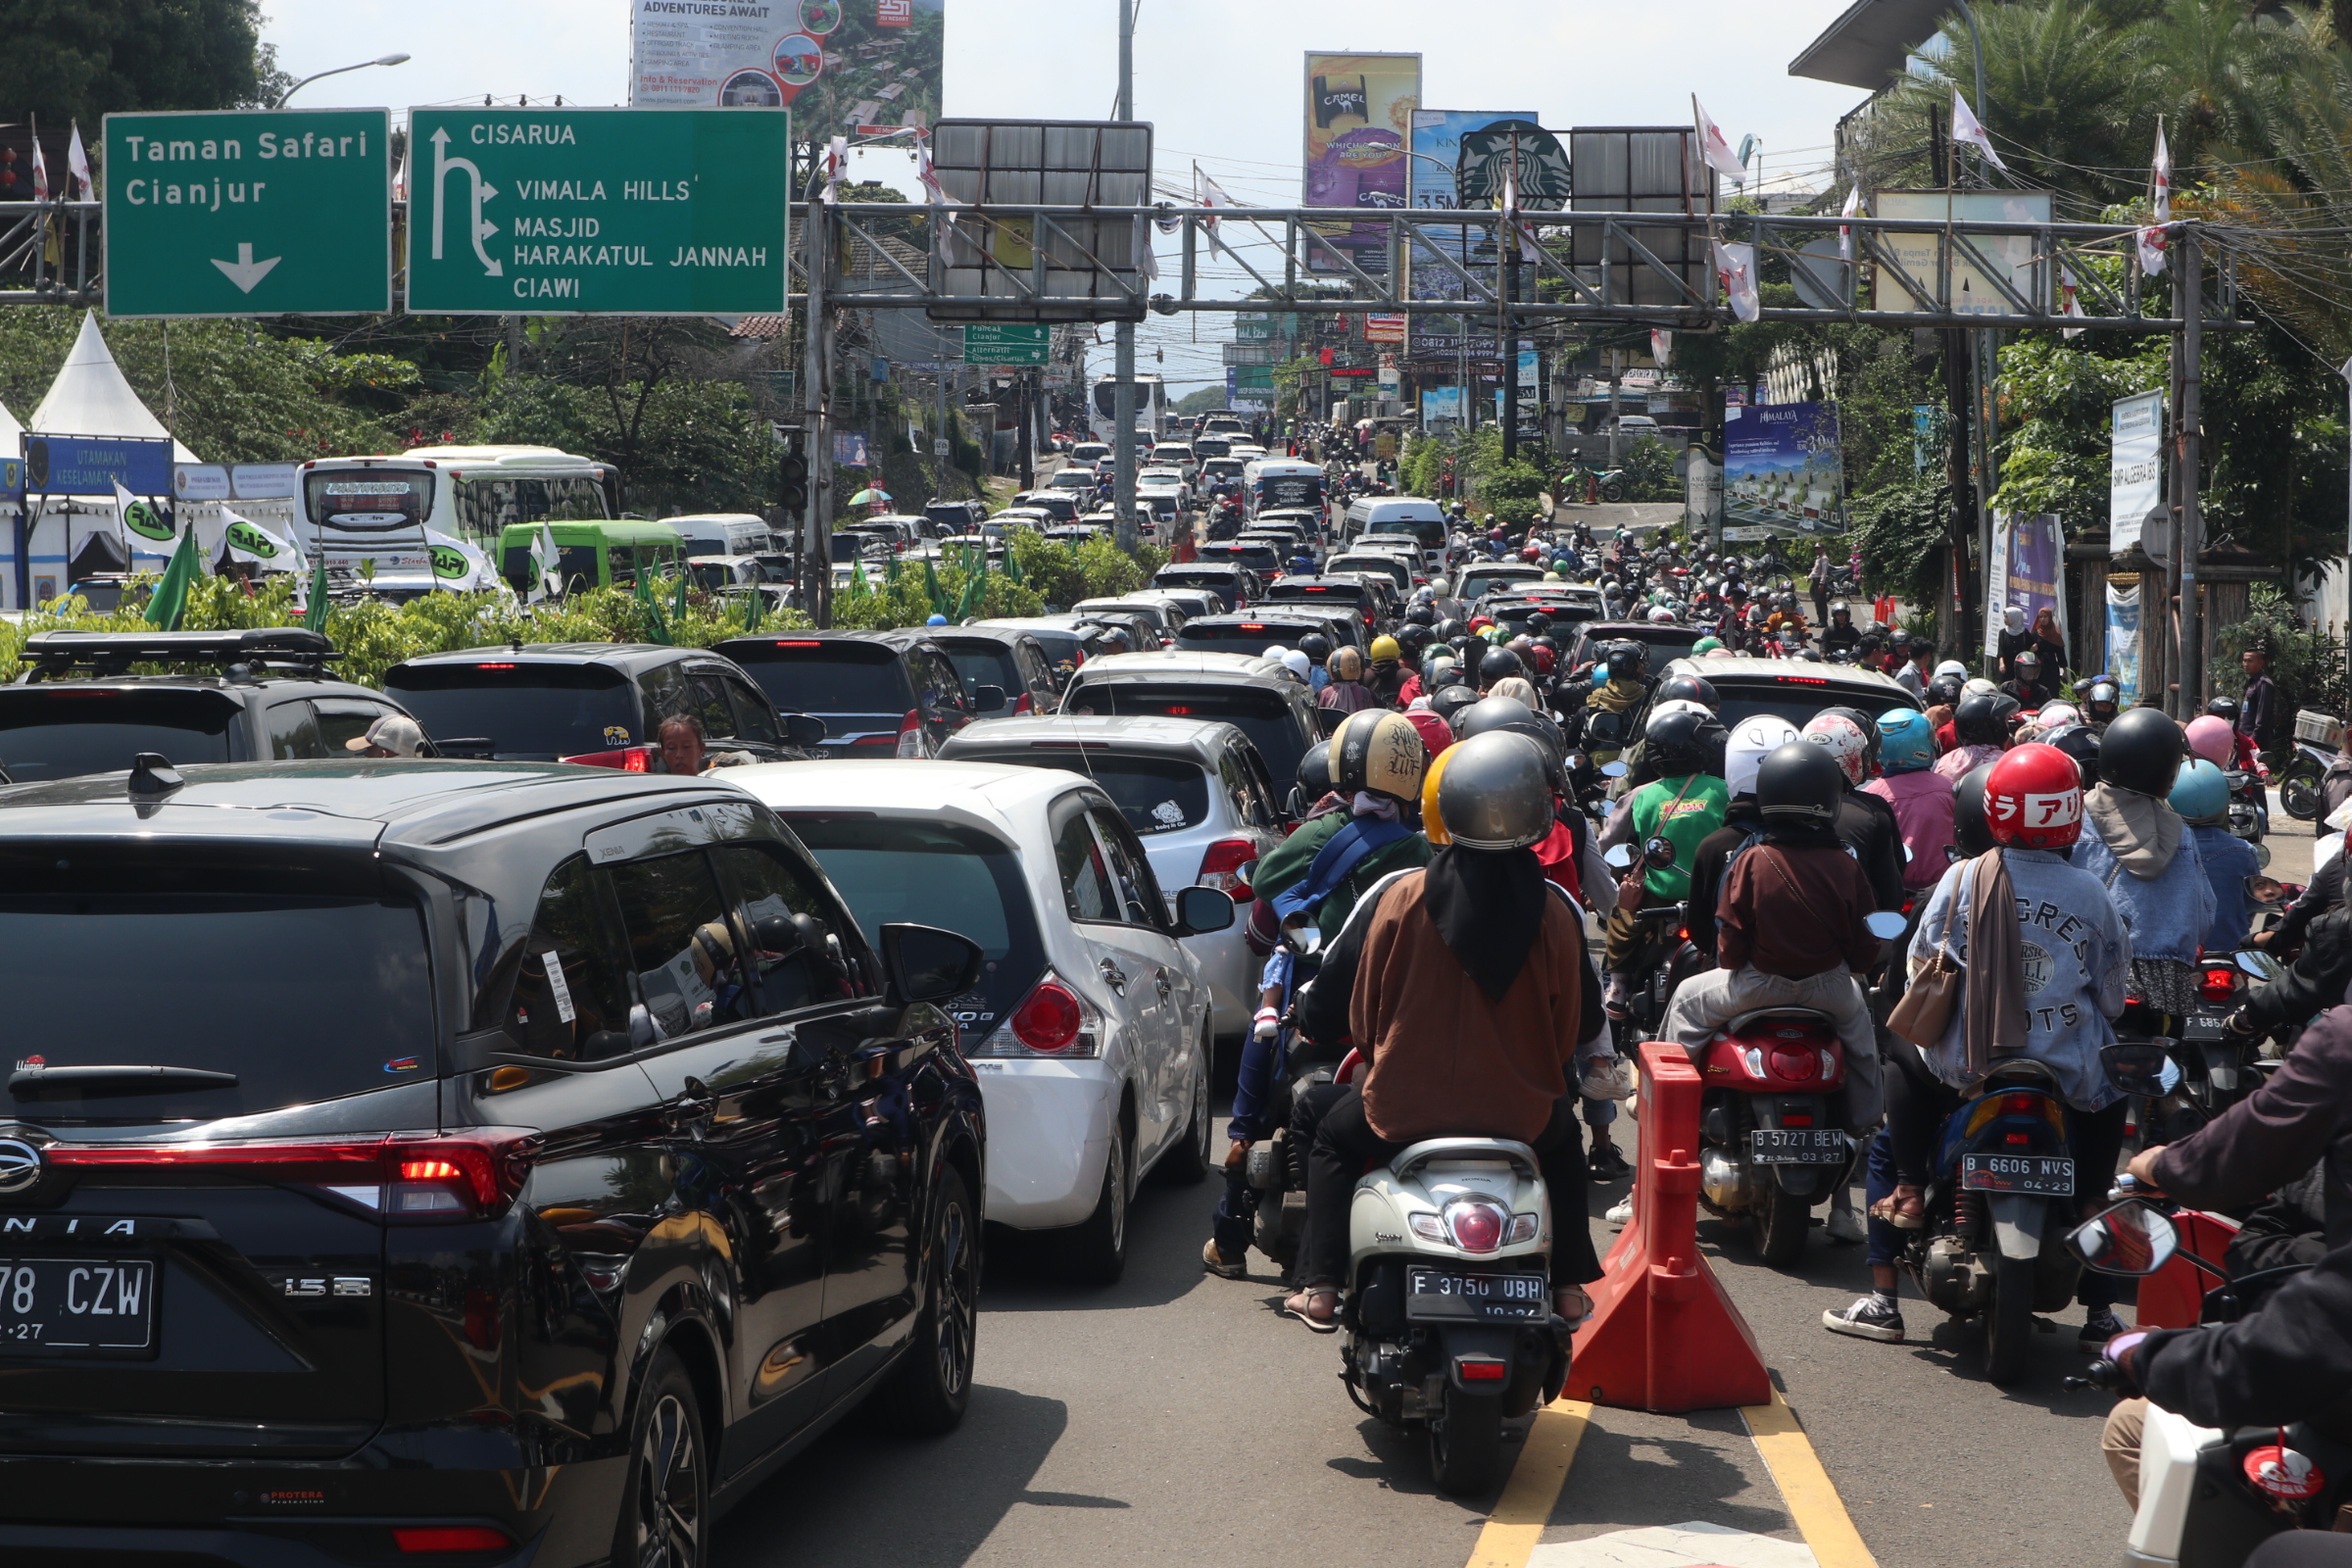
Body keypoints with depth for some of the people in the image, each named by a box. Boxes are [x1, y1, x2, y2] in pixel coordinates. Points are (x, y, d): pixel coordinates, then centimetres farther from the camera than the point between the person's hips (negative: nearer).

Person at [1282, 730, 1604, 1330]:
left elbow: (1359, 1011, -2)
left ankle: (1320, 1288, 25)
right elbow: (1570, 1029, 0)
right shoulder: (1556, 912, -9)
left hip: (1404, 1111, -1)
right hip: (1521, 1115, 1)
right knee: (1563, 1140, 37)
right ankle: (1568, 1286, 35)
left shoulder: (1396, 897, -11)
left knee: (1334, 1138, 32)